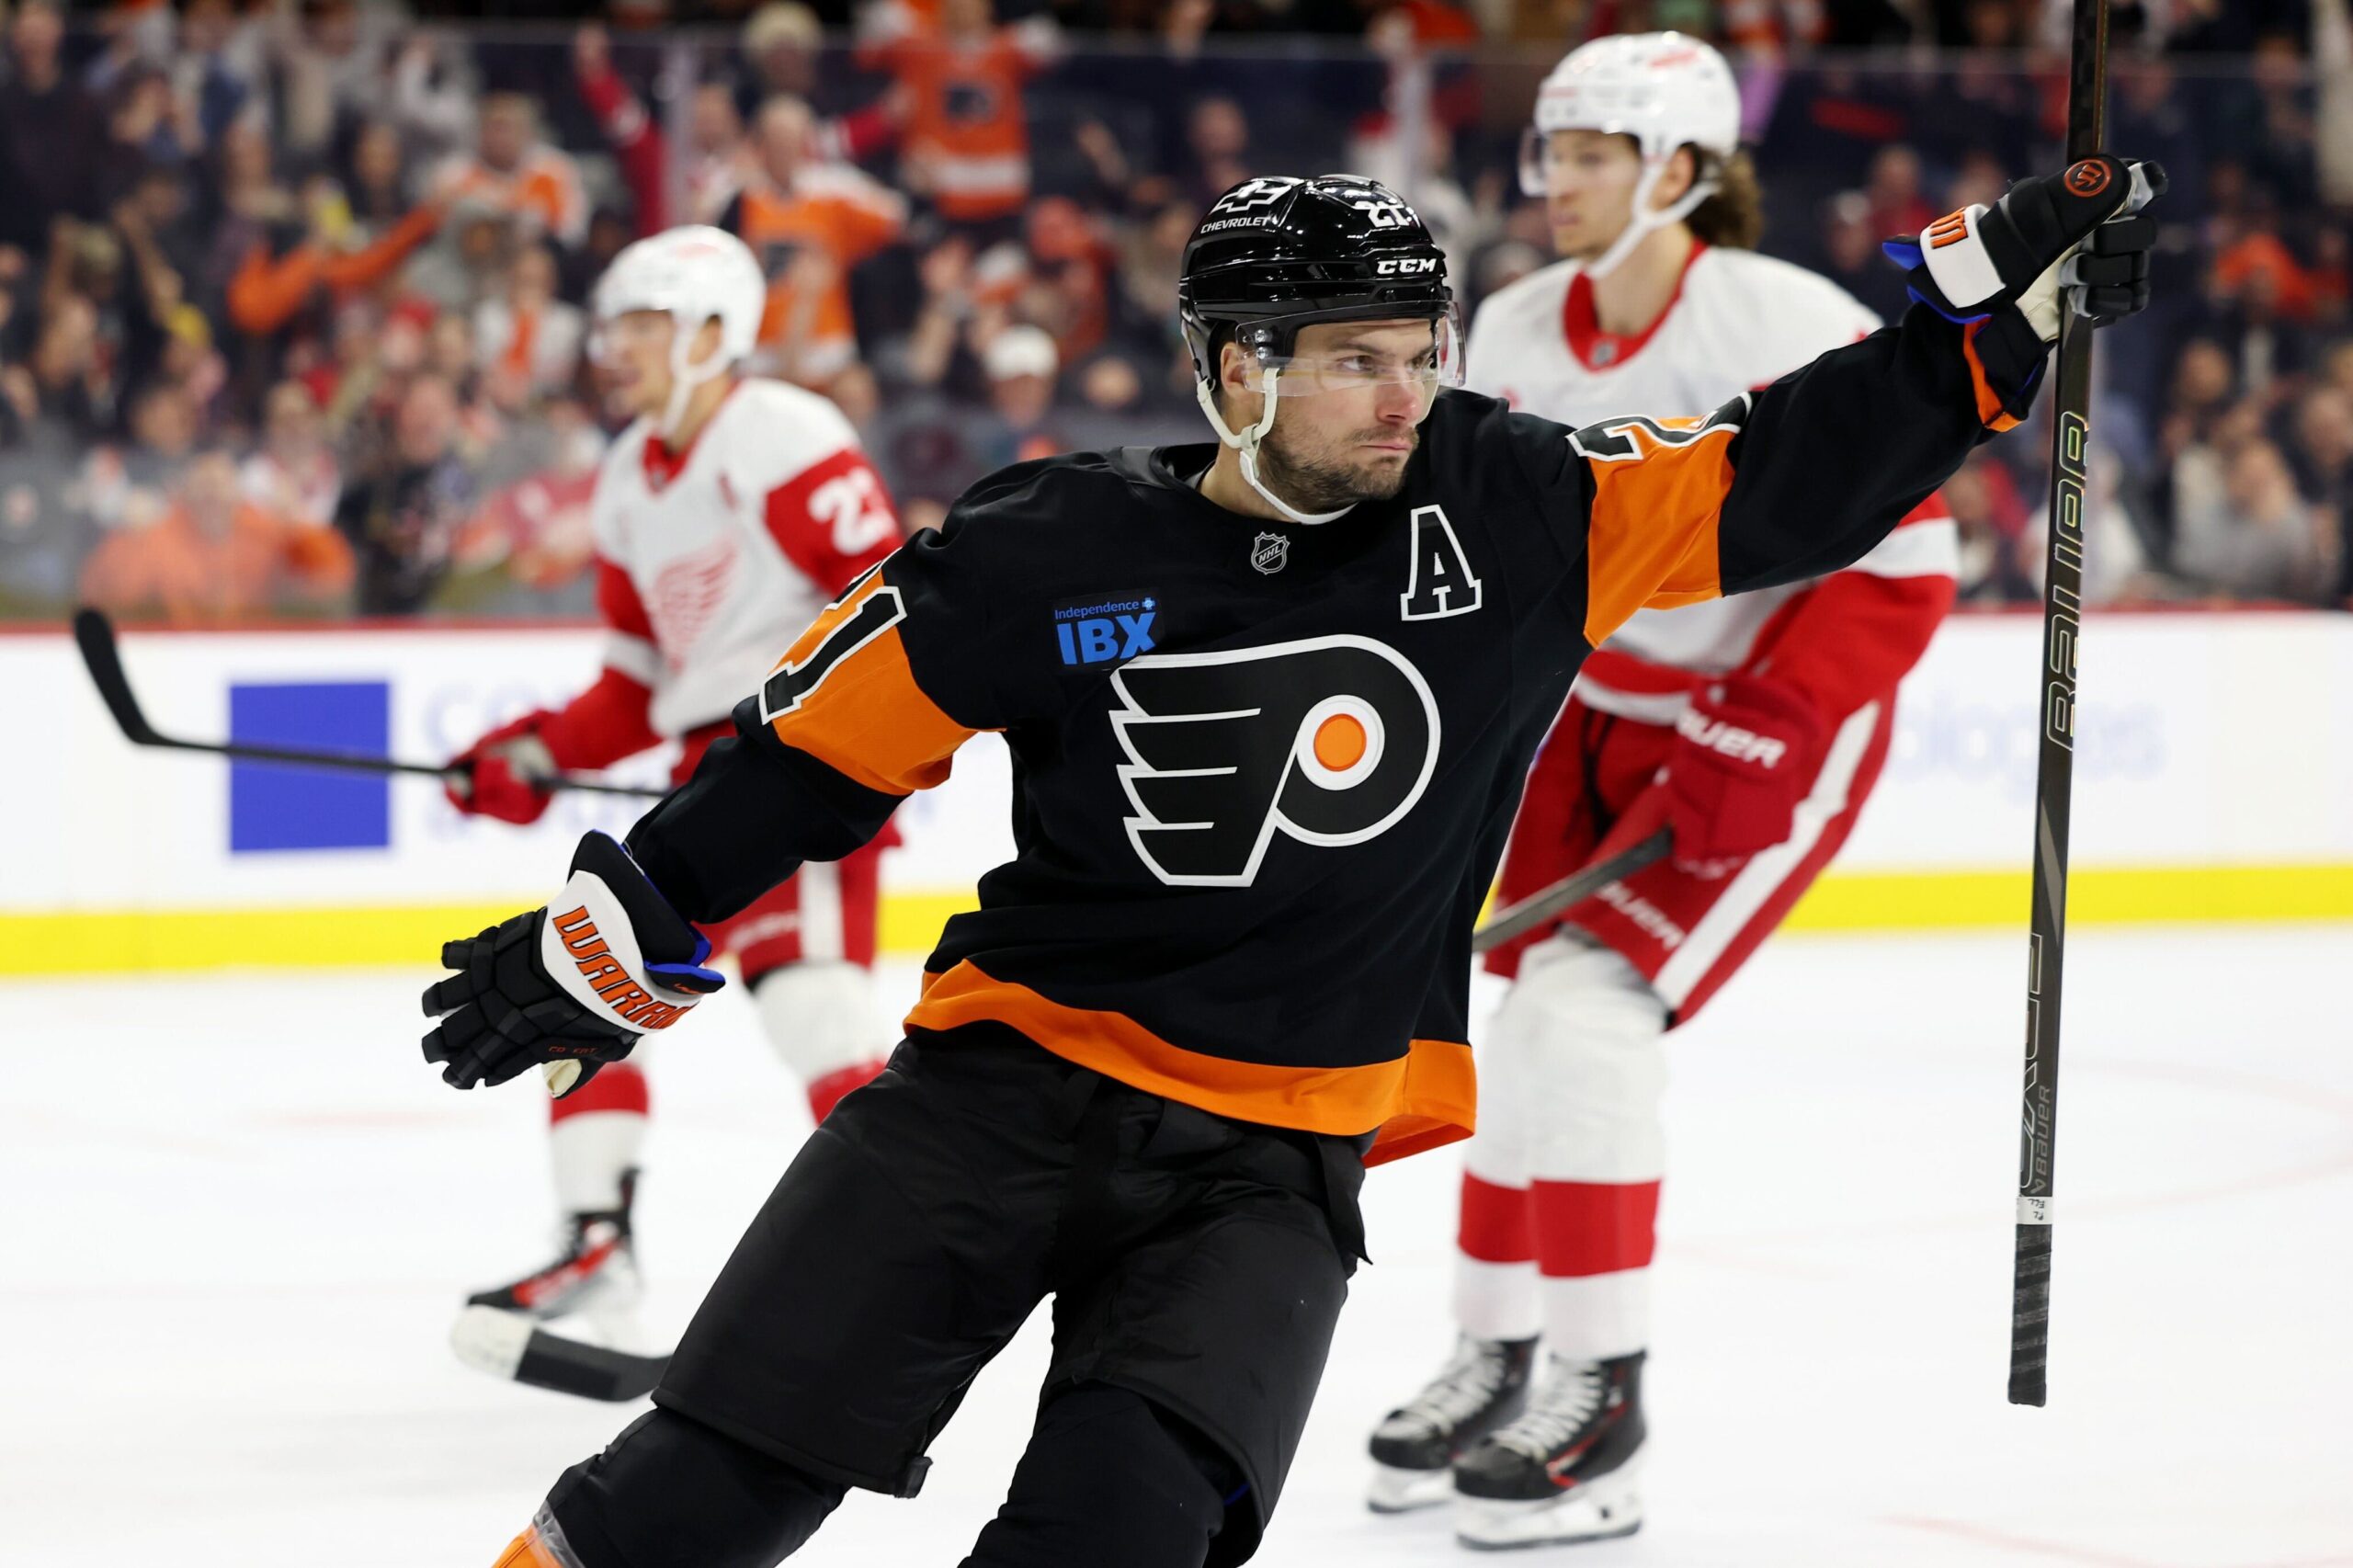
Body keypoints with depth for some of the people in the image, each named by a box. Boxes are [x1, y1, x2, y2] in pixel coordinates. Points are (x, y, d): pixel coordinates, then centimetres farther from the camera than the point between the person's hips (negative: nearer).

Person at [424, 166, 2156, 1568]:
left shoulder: (1510, 515, -2)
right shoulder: (1053, 550, -6)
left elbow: (1787, 473, -1)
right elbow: (827, 739, 3)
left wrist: (2011, 288, -9)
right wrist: (614, 936, 4)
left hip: (1274, 1161, 1)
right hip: (1007, 1080, -1)